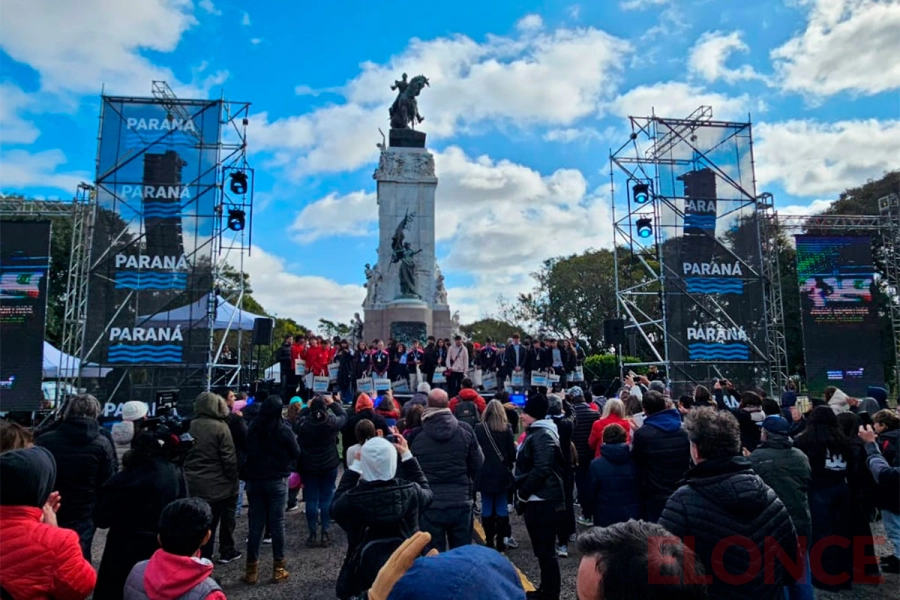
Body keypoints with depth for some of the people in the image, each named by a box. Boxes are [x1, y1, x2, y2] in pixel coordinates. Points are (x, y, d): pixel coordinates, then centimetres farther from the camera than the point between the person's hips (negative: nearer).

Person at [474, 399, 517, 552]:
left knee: (487, 508, 8)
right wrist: (512, 454, 15)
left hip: (485, 474, 0)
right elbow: (512, 454, -6)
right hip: (502, 474, 0)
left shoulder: (479, 429, -6)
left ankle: (489, 542, 12)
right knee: (501, 508, 9)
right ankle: (500, 542, 12)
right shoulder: (507, 429, -6)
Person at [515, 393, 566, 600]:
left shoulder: (543, 435, -17)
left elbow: (541, 470, -25)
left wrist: (523, 491, -15)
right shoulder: (534, 433, 14)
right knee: (541, 549, 19)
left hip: (543, 500, -10)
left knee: (546, 550, 0)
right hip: (535, 499, 10)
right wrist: (522, 491, 12)